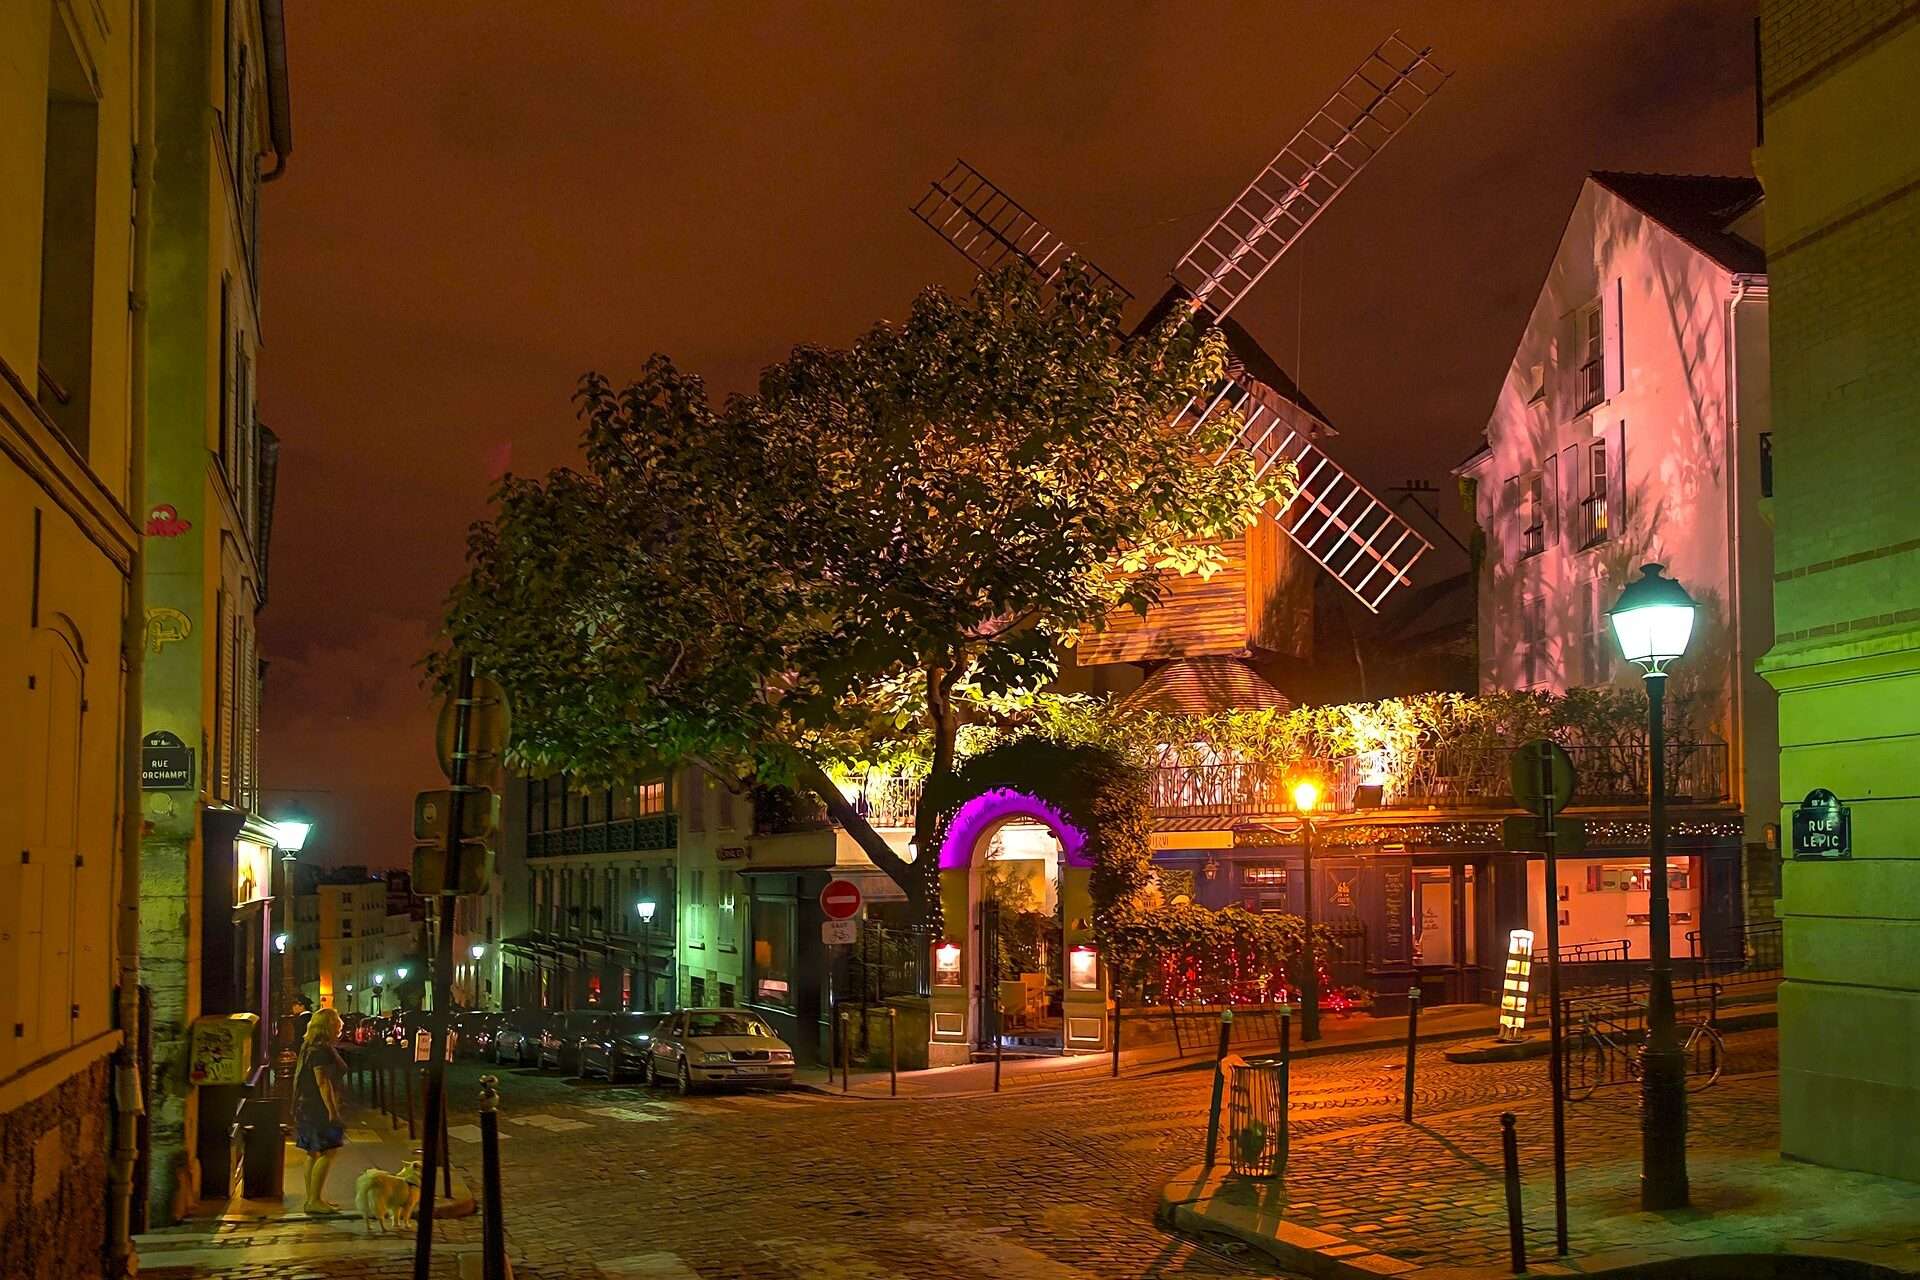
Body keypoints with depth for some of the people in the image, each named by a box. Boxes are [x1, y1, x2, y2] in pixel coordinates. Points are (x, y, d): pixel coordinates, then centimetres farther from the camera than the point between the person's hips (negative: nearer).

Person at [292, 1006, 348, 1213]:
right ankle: (314, 1200, -9)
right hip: (319, 1108, -11)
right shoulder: (321, 1049, -17)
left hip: (309, 1108, 11)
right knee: (327, 1153, -9)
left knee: (314, 1154, 13)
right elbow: (322, 1081, -22)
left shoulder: (311, 1046, 16)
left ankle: (312, 1200, 17)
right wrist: (332, 1110, -22)